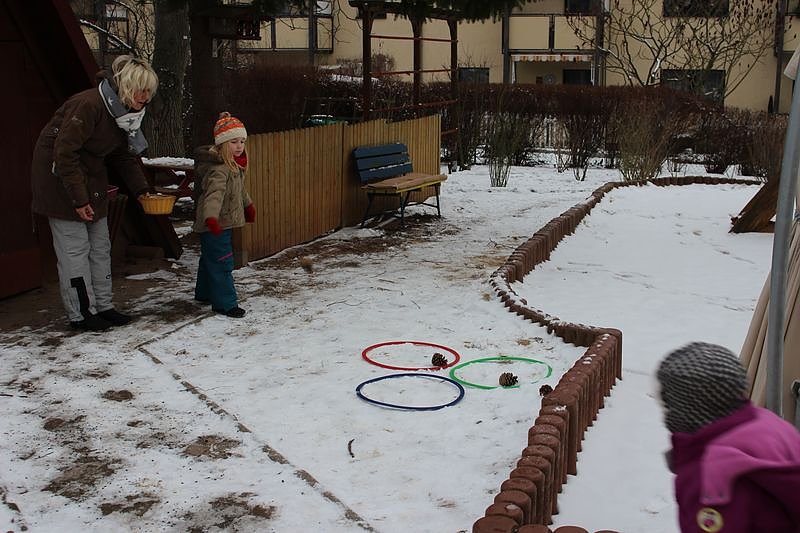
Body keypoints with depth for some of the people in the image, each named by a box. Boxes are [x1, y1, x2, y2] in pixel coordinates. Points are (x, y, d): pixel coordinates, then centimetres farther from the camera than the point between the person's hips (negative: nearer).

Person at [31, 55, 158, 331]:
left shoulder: (126, 111, 0)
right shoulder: (89, 105, -27)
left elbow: (125, 156, 9)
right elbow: (65, 153, -27)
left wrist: (141, 190, -2)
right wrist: (78, 199, -25)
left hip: (91, 176, 9)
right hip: (59, 175, -9)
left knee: (100, 246, 10)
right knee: (75, 247, -5)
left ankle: (102, 306, 20)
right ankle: (80, 314, 3)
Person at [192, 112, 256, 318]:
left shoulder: (233, 165, 8)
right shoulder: (218, 168, -26)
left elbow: (239, 189, 26)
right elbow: (214, 194, -41)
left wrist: (248, 205, 41)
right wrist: (211, 217, -56)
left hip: (223, 223, 10)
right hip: (214, 225, -10)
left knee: (210, 259, 23)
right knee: (221, 262, -5)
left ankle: (204, 293, 38)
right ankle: (225, 303, 1)